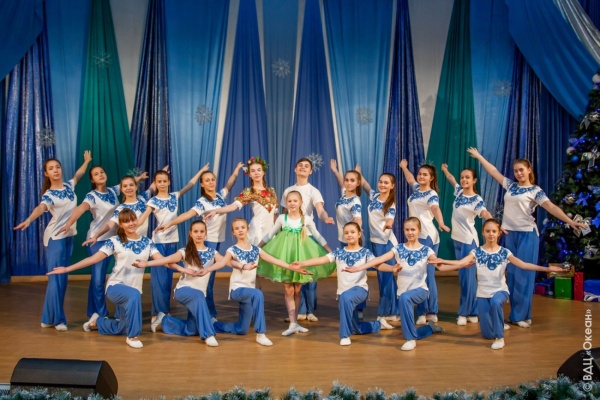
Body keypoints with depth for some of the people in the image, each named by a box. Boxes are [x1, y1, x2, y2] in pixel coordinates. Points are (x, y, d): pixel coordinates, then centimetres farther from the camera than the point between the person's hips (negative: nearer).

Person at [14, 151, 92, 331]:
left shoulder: (69, 186, 6)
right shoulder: (48, 194, -12)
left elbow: (78, 174, 29)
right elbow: (41, 208, -34)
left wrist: (87, 161, 40)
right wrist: (29, 220, -53)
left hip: (69, 236, 7)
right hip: (55, 237, -7)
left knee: (62, 277, 8)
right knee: (56, 277, -6)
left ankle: (49, 318, 15)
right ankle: (57, 319, 0)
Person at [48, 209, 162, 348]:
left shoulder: (146, 242, 2)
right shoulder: (115, 241, -7)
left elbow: (162, 260, -7)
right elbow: (94, 258, -11)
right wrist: (66, 269, -18)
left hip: (134, 290, 5)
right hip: (115, 286, -5)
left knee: (122, 328, 16)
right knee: (134, 295, -39)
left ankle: (97, 322, 46)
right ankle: (132, 336, -24)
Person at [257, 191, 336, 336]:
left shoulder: (306, 219, -1)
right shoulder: (282, 218, -1)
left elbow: (318, 236, 6)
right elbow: (270, 235, 7)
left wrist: (330, 251, 4)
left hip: (300, 255, 1)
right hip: (285, 255, -1)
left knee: (297, 291, 7)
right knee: (289, 291, -2)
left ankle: (294, 322, 17)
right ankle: (293, 324, -3)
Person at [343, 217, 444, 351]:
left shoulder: (426, 250, -3)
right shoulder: (398, 249, 0)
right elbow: (379, 260, -9)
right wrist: (359, 268, -21)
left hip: (420, 290, -4)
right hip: (404, 292, 4)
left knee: (404, 298, -37)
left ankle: (411, 339, -25)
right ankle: (430, 327, 44)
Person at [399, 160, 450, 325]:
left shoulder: (432, 195, -9)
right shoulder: (416, 189, 14)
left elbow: (436, 209, -31)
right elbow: (410, 178, 38)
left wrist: (441, 223, -49)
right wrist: (404, 167, 53)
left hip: (427, 237, -8)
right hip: (415, 236, 8)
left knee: (427, 274, -7)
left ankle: (431, 313, -3)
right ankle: (424, 312, 8)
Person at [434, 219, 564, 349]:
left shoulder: (504, 252, -3)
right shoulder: (477, 252, -3)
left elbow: (523, 264, -12)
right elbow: (461, 262, -18)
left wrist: (546, 268, -24)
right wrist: (441, 263, -36)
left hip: (500, 290, -1)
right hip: (483, 293, 1)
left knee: (495, 302, -40)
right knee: (488, 334, -1)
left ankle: (500, 337, -21)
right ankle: (498, 324, 37)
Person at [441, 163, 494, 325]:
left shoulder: (476, 199, -13)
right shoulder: (459, 191, 6)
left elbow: (485, 213, -32)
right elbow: (451, 179, 29)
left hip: (469, 240, -7)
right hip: (457, 239, 7)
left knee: (468, 276, -4)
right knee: (463, 276, 10)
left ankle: (465, 312, 2)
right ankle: (472, 312, 17)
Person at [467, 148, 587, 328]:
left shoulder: (535, 191, -4)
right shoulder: (510, 185, 11)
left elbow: (551, 207, -14)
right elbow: (493, 171, 18)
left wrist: (570, 221, -28)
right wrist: (478, 156, 24)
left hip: (527, 235, -5)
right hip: (510, 234, 5)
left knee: (523, 275, -2)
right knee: (512, 274, 7)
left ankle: (522, 315, 5)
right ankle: (515, 313, 15)